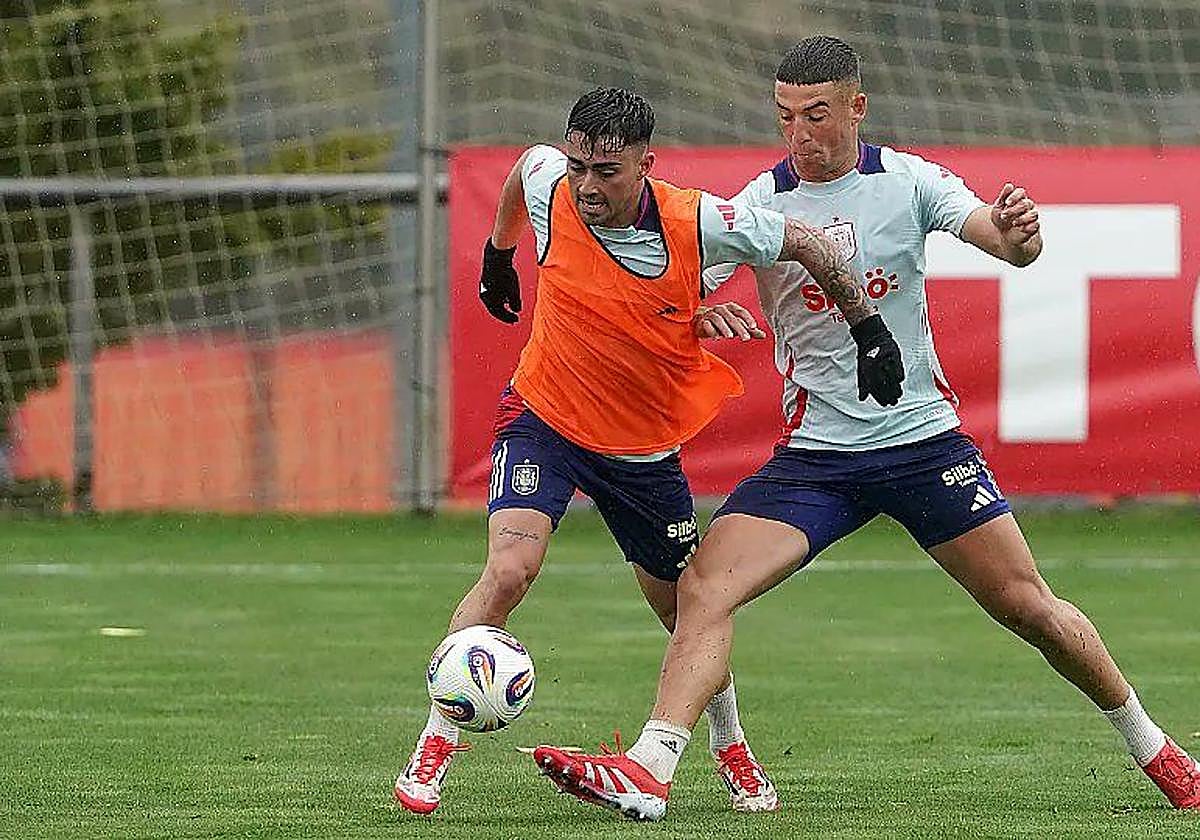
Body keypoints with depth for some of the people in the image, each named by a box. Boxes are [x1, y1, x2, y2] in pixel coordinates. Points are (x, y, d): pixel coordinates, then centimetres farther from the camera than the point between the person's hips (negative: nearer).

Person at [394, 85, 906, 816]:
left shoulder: (698, 223, -21)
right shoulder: (549, 187, -17)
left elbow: (808, 243, -6)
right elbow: (526, 162, 10)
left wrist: (870, 330, -6)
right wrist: (499, 255, 23)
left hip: (646, 448, 1)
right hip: (544, 420, -1)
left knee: (691, 610, 13)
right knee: (509, 570, -24)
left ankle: (732, 751, 40)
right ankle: (435, 747, -16)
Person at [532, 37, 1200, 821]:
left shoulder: (907, 180, -2)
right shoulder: (761, 202, -3)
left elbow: (1008, 242, -10)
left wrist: (1018, 231, -35)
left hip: (926, 438, 0)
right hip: (814, 454, 0)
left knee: (1029, 607, 2)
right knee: (703, 587, -19)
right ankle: (647, 772, -25)